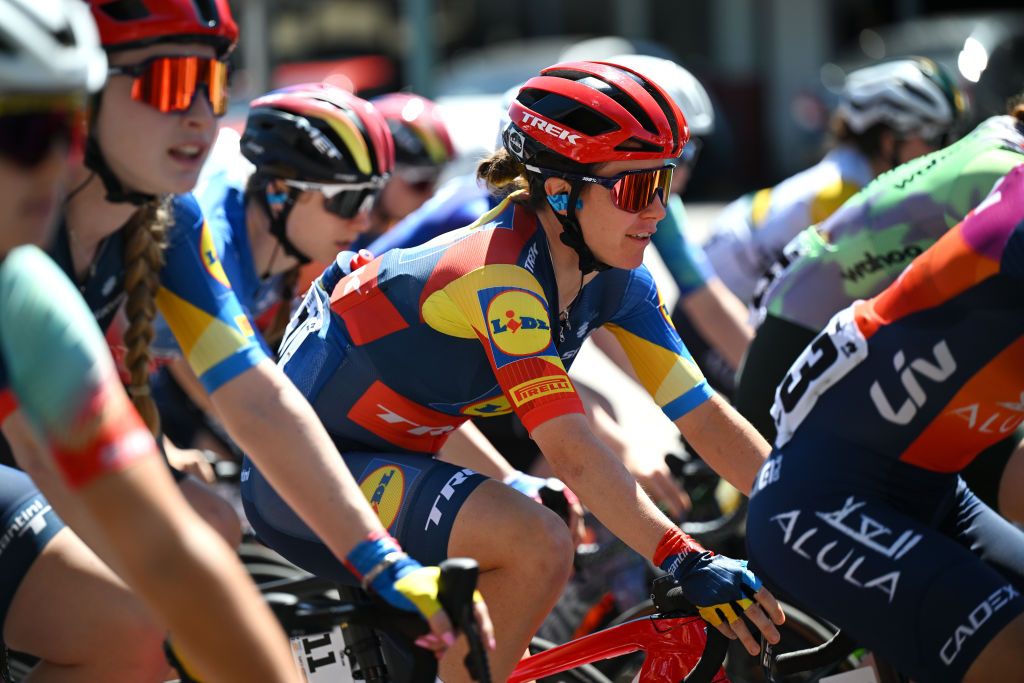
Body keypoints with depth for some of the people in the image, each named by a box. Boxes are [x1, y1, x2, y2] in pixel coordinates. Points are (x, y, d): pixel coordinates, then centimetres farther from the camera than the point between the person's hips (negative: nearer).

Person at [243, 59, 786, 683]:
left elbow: (705, 415, -4)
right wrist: (686, 562, -39)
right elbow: (572, 452, -33)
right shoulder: (501, 277, -27)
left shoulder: (613, 279, -2)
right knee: (539, 547, -27)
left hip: (390, 455, 9)